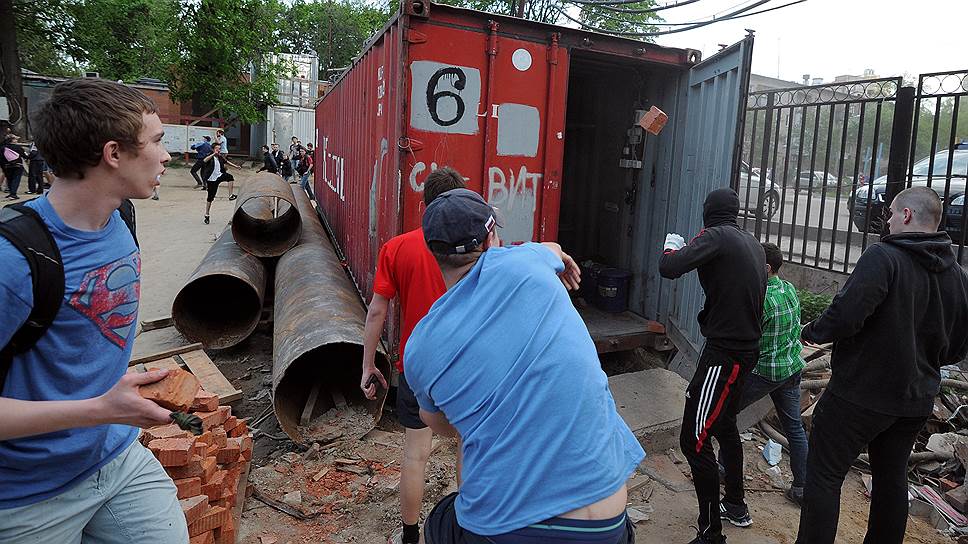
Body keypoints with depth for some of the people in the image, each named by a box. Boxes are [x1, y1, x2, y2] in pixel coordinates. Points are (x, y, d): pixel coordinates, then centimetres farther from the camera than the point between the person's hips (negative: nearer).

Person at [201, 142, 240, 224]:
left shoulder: (220, 157, 5)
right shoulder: (210, 157, -11)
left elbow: (227, 162, 24)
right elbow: (205, 160, -34)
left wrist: (236, 166, 22)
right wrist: (214, 154, -38)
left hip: (219, 176, 4)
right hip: (211, 179, -4)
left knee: (230, 177, -24)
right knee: (210, 197, 0)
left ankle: (231, 195, -17)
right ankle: (206, 215, 13)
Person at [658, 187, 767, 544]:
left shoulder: (716, 236, -13)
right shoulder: (752, 243, 12)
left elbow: (668, 269, -23)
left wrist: (672, 246, -2)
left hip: (724, 353, -10)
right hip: (746, 349, 10)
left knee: (694, 440, -7)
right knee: (725, 425, 26)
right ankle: (736, 506, 43)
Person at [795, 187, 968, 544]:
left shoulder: (884, 256, -18)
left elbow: (846, 314, -29)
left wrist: (813, 332, -10)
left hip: (860, 394, -7)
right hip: (916, 401, 8)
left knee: (825, 474, 2)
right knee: (892, 480, 21)